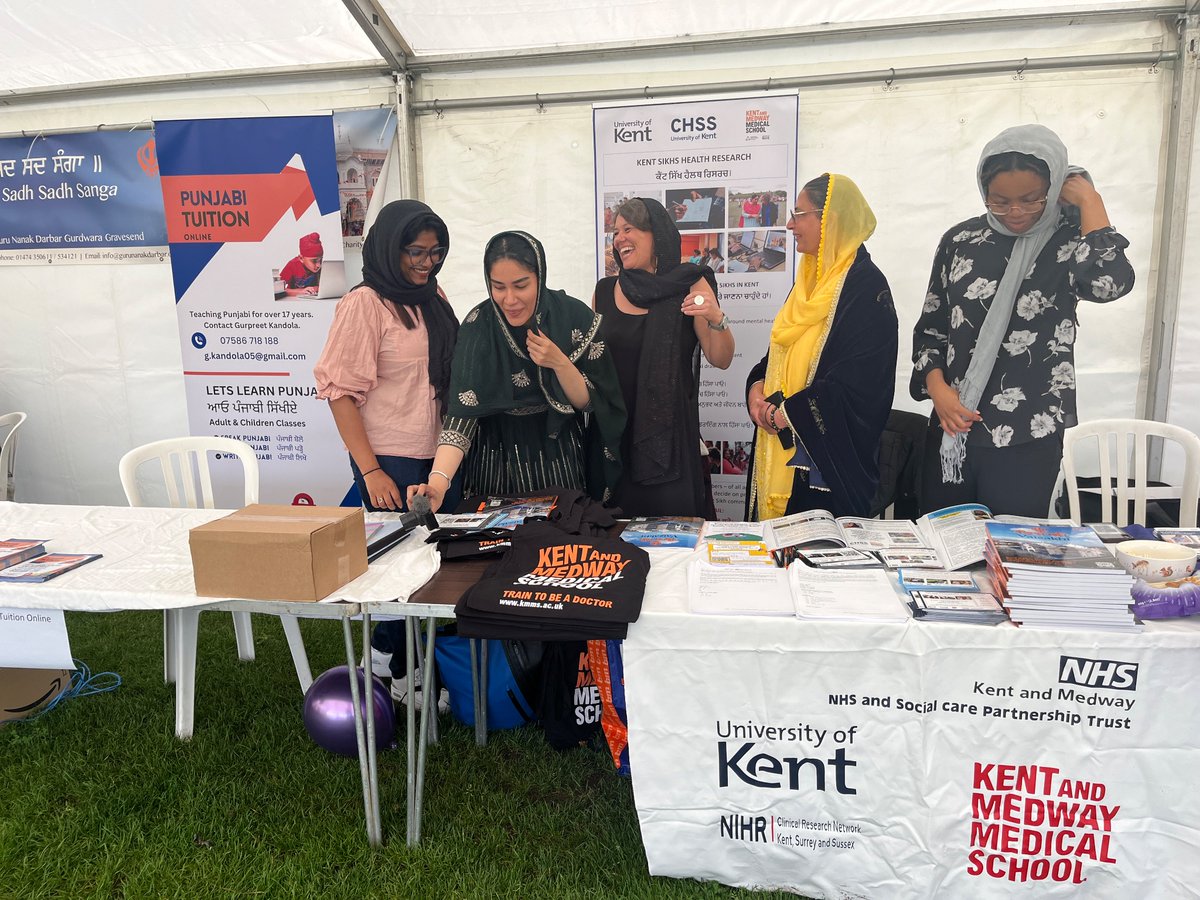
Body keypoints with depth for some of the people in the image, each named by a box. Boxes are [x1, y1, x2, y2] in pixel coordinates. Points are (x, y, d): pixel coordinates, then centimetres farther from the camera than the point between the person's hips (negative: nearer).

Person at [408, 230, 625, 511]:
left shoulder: (574, 317, -13)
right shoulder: (478, 325, -13)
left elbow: (589, 402, -7)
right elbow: (462, 412, -19)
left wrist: (559, 363, -25)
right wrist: (438, 481, -33)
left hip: (559, 459, 0)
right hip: (496, 462, 0)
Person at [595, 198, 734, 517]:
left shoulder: (690, 285, -2)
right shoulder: (605, 291, 7)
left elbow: (721, 360, -4)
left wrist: (716, 319, -21)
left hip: (668, 434, -3)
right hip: (612, 432, 3)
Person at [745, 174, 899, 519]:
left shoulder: (867, 286, -14)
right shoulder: (811, 278, 12)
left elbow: (858, 383, -20)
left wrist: (786, 412, -17)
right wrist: (756, 386, -1)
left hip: (830, 459, -8)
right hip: (783, 450, 8)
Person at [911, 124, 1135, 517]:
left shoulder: (1069, 243, -3)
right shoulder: (961, 241, 4)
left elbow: (1109, 282, -26)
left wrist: (1090, 201, -12)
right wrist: (936, 387, -8)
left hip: (1027, 440, -2)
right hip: (951, 430, 3)